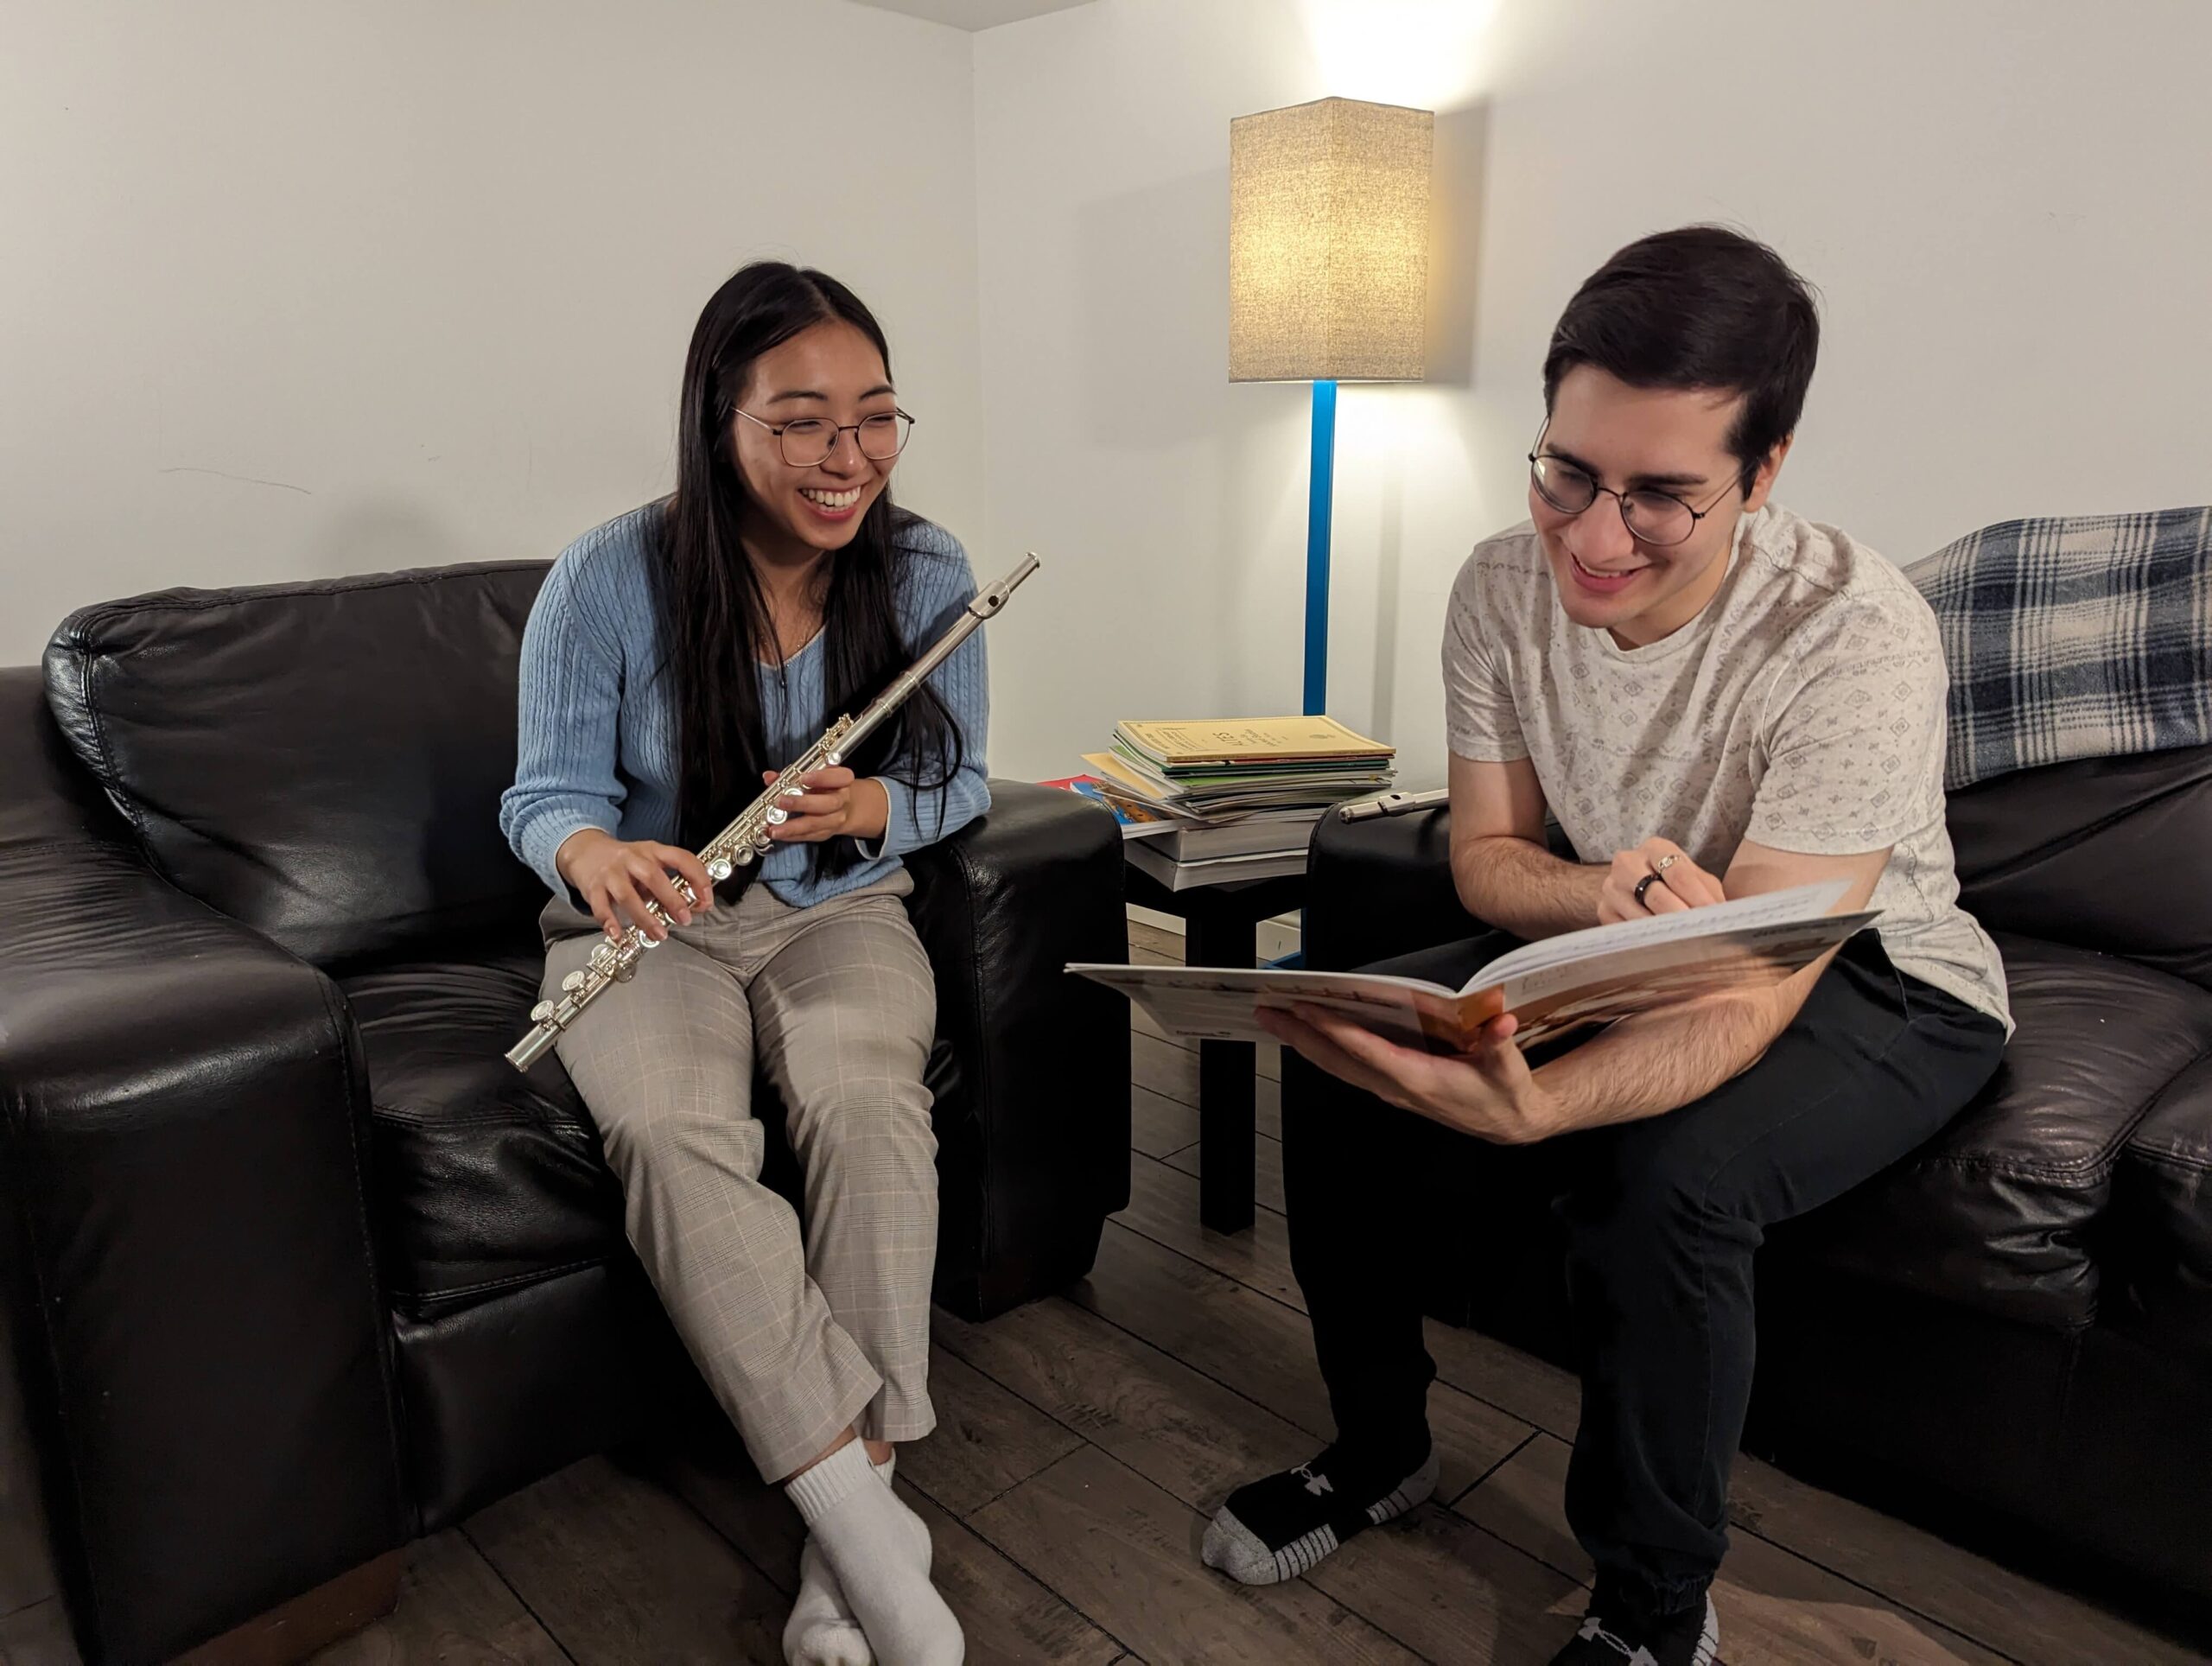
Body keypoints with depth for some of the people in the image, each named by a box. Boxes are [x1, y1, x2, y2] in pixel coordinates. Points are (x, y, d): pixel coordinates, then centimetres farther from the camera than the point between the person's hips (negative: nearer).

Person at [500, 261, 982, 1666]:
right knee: (671, 1130, -32)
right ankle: (876, 1541, -25)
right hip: (650, 925, -1)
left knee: (866, 1099, -32)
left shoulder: (927, 573, -7)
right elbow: (549, 794, -7)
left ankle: (856, 1513, -20)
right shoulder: (611, 581, -13)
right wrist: (597, 856, -32)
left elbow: (957, 784, 2)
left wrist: (868, 805, -21)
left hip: (841, 911, 1)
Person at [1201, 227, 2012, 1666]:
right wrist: (1606, 895, -32)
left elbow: (1752, 993, -34)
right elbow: (1486, 858, -7)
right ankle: (1381, 1450, 11)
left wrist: (1532, 1105, -54)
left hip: (1873, 983, -4)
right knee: (1329, 1052, -13)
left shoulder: (1857, 638, -30)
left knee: (1664, 1175, -35)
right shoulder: (1505, 587, -14)